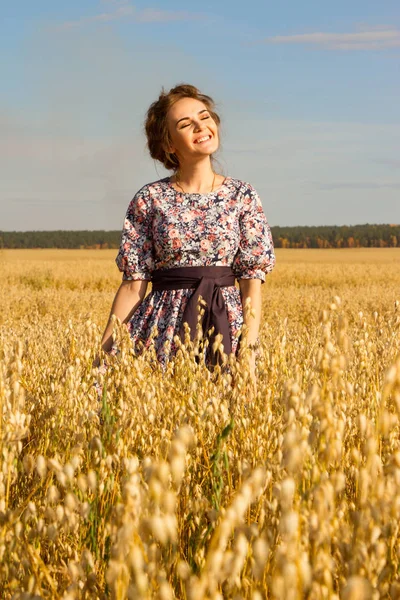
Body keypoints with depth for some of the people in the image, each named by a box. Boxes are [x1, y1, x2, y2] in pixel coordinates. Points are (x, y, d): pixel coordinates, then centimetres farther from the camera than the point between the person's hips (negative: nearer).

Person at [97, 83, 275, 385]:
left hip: (225, 326, 0)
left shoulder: (242, 196, 3)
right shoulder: (150, 199, 1)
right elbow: (133, 283, 1)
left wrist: (250, 349, -11)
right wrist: (105, 351, -4)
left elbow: (253, 281, -1)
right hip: (164, 326, 0)